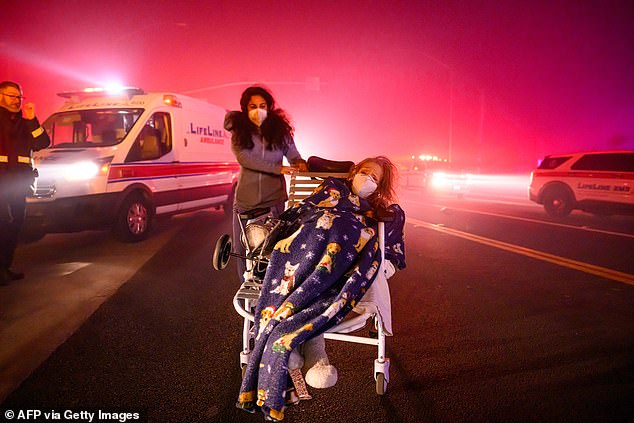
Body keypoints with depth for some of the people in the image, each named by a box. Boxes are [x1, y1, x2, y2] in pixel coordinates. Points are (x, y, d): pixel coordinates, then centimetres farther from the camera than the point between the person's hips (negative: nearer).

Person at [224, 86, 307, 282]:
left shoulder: (279, 130, 1)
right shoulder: (239, 131, -1)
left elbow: (293, 155, 5)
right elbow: (243, 158, -15)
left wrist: (299, 163, -21)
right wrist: (278, 168, -24)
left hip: (274, 200, -1)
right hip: (245, 201, 1)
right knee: (242, 248, 9)